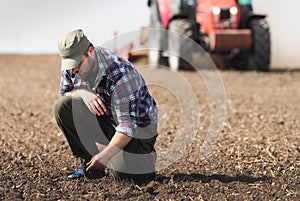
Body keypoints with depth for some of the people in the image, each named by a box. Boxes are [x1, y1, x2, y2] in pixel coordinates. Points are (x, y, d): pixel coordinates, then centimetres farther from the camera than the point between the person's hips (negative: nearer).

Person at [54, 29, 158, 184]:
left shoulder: (120, 74, -33)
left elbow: (128, 126, -32)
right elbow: (64, 93, 2)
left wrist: (105, 155, -40)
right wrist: (83, 93, -22)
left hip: (138, 125, -6)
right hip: (106, 118, 6)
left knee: (125, 175, -29)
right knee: (62, 106, -18)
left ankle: (144, 154, 9)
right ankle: (87, 164, -6)